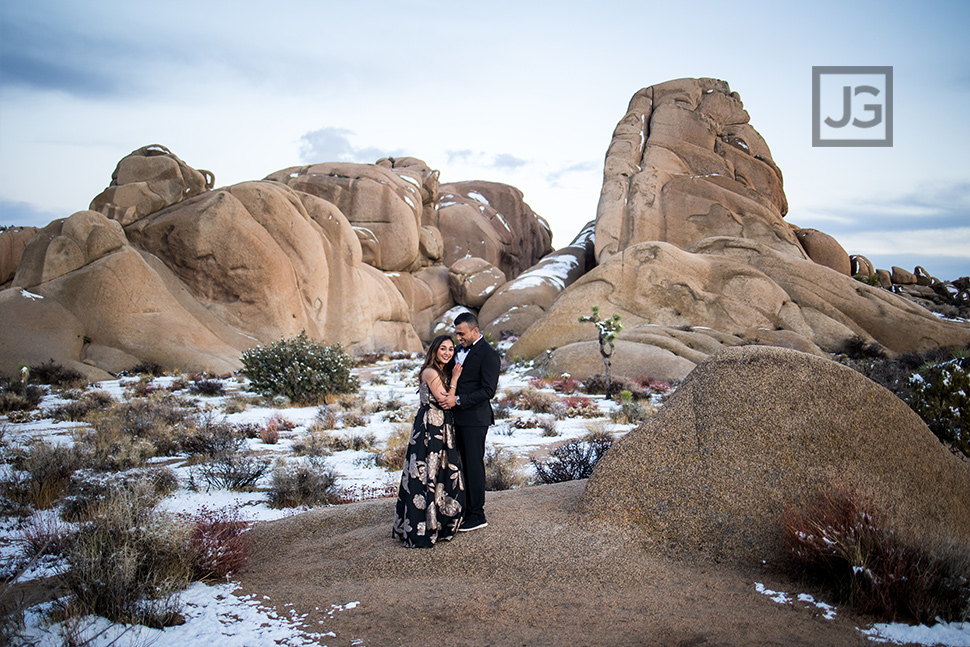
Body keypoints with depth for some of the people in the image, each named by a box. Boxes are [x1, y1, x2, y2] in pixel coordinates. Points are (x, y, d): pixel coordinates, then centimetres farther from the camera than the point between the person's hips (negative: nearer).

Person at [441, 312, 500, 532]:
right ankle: (469, 507, 22)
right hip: (459, 417, 8)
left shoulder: (488, 355, -14)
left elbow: (488, 391, -18)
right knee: (466, 463, 13)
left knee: (474, 464, -2)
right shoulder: (462, 350, 13)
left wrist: (458, 400, -22)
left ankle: (477, 515, 8)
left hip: (475, 418, -8)